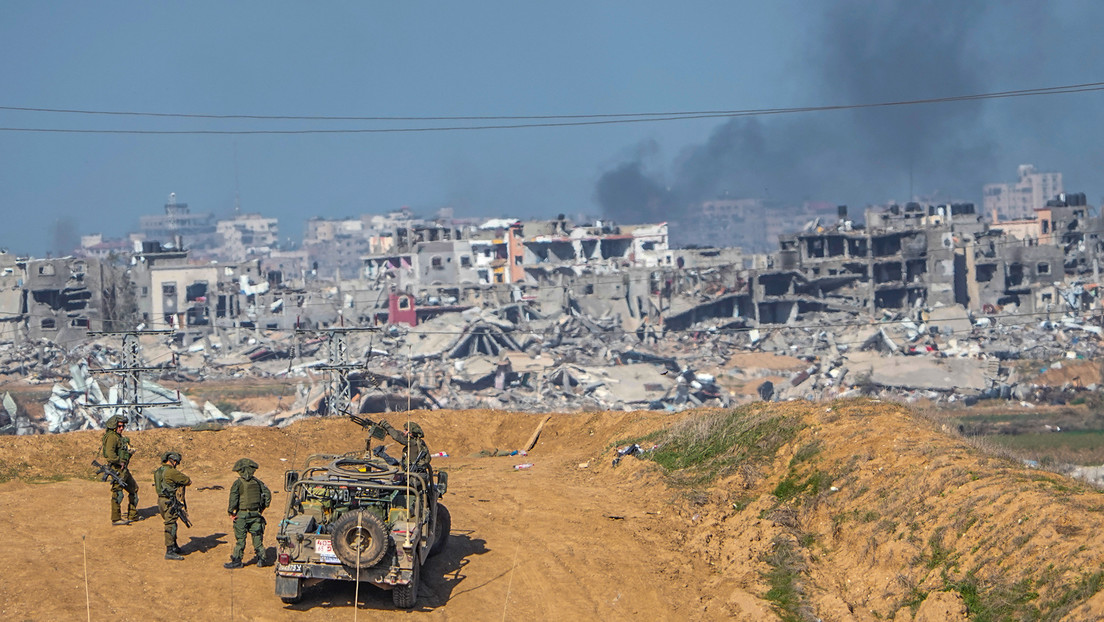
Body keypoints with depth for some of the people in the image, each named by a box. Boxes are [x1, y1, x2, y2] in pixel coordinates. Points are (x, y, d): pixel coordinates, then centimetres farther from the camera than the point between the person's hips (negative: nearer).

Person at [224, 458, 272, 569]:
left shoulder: (238, 483, -8)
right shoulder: (257, 482, 4)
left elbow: (233, 498, -17)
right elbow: (267, 494, 5)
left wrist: (231, 512, -8)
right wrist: (263, 508, 13)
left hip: (242, 514, -3)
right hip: (256, 514, 3)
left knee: (240, 538, 3)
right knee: (257, 536, 13)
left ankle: (237, 560, 5)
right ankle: (261, 558, 14)